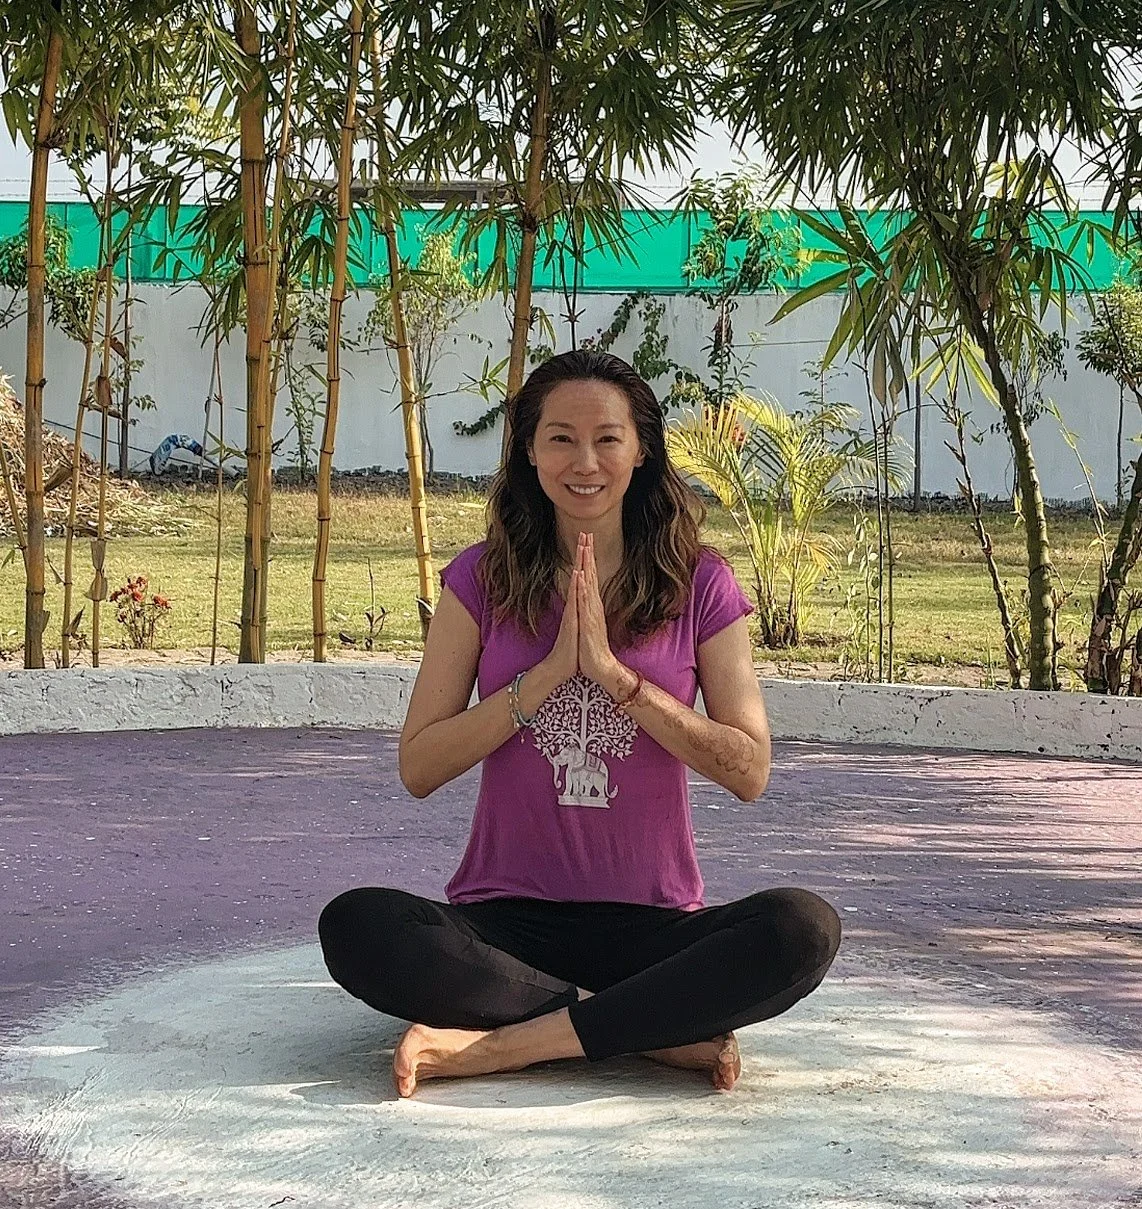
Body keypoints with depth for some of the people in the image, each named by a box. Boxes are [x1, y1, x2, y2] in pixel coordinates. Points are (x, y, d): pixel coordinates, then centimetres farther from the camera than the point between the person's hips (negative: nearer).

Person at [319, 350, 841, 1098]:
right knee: (357, 926, -30)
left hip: (652, 925, 0)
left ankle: (495, 1046, -27)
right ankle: (670, 1031, -22)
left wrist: (613, 672, -13)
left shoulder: (698, 585, 3)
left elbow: (750, 771, -5)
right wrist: (549, 671, -12)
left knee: (804, 928, -29)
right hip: (506, 922, 0)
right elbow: (418, 768, -3)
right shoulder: (483, 580, 4)